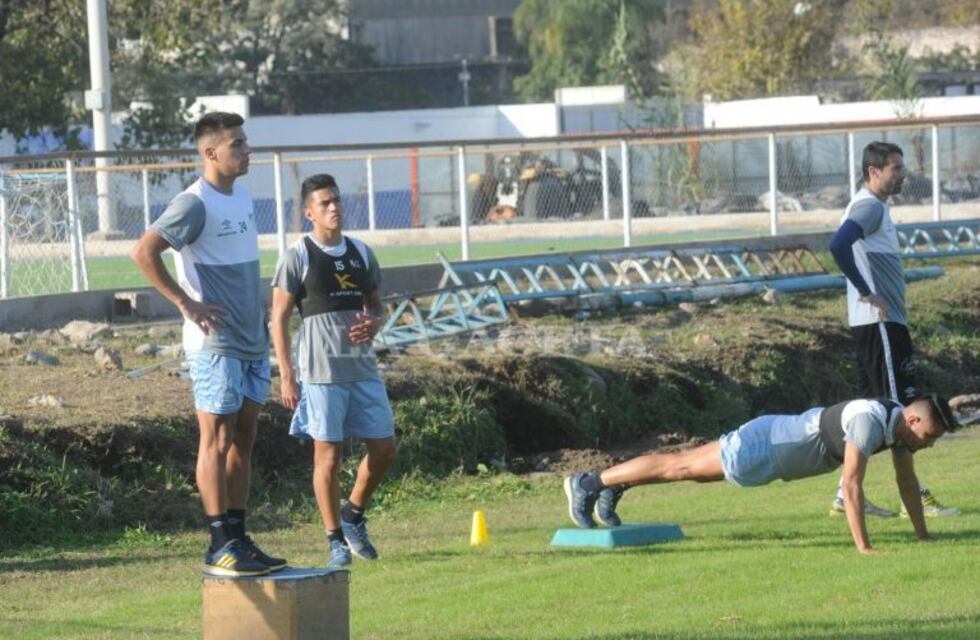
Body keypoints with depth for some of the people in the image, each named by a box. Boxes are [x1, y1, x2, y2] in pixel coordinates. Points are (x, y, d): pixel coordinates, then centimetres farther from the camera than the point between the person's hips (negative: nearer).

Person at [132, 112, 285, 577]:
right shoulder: (194, 204, -14)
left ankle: (238, 536, 14)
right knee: (218, 440, -6)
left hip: (253, 341, 8)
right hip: (215, 343, -8)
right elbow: (144, 252, -19)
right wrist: (186, 303, -18)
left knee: (243, 440, 9)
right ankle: (220, 547, -5)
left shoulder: (242, 197, 13)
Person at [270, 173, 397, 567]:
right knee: (328, 454, -2)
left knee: (384, 448, 4)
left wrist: (373, 323, -5)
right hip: (321, 372, -5)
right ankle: (336, 540, 9)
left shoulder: (361, 253, 11)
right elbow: (279, 318, -4)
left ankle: (353, 515, 27)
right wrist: (286, 376, -10)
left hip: (362, 368, 5)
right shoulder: (298, 257, -5)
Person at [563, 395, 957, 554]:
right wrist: (863, 546, -41)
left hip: (779, 441, 8)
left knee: (697, 472, 24)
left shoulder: (900, 424, -5)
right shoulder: (869, 421, -35)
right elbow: (852, 484, -40)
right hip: (762, 449, -8)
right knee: (680, 468, 4)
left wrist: (922, 535, 6)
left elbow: (907, 481, 7)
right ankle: (588, 483, 16)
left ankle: (614, 487, 39)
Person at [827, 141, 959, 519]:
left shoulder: (875, 207, 19)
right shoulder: (869, 207, -13)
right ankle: (916, 498, -8)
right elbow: (838, 246, -29)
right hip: (880, 322, -10)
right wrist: (866, 292, -22)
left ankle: (847, 497, 13)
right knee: (899, 407, -9)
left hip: (882, 322, 10)